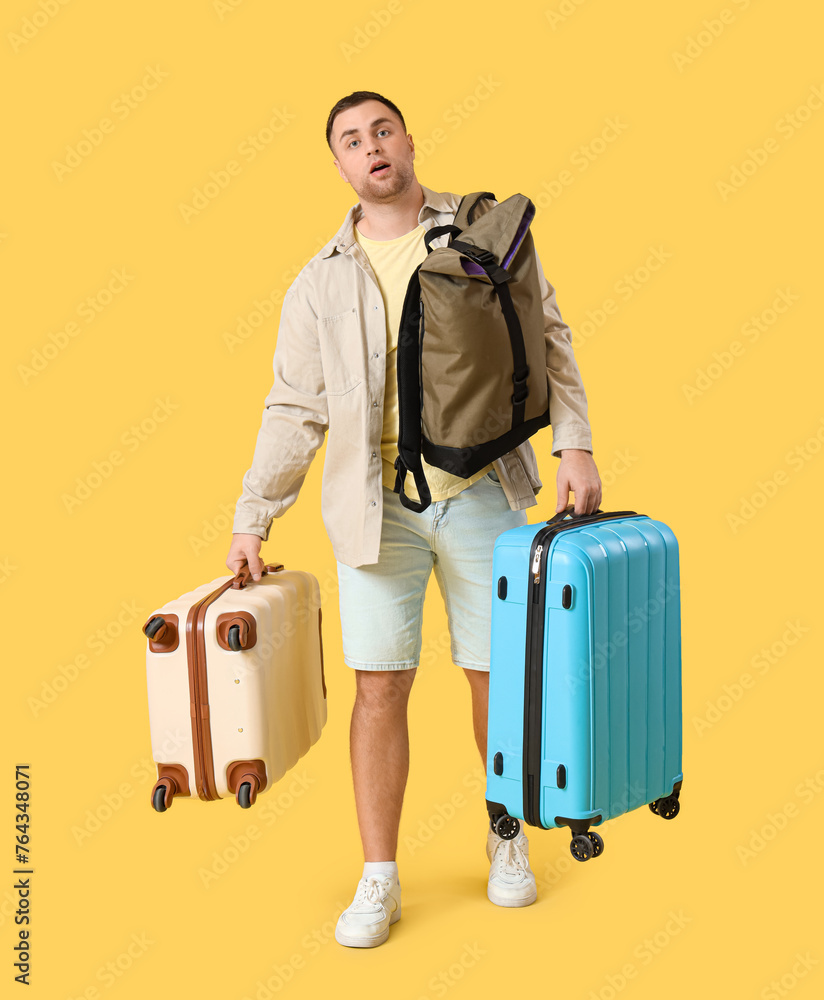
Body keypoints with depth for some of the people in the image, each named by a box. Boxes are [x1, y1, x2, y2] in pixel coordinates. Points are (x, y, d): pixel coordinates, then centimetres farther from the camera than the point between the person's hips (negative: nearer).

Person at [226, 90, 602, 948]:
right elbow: (294, 410, 7)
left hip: (479, 491, 0)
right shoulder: (321, 281, 7)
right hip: (377, 505, 1)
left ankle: (507, 836, 31)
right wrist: (252, 518, 3)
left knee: (497, 675, 7)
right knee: (379, 686, 0)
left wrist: (574, 444, -6)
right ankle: (379, 879, 13)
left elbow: (546, 341, 5)